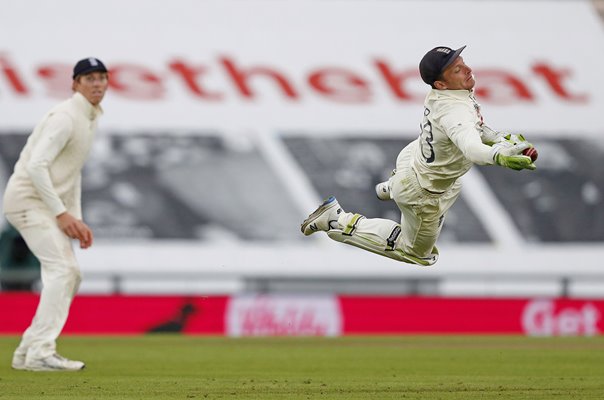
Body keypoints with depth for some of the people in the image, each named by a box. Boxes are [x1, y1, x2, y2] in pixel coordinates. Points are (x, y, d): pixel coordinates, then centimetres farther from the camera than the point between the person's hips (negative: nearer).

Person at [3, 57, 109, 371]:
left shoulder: (90, 119, 15)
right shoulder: (66, 117, -17)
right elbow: (36, 166, -24)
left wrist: (77, 219, 13)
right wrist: (61, 213, -22)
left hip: (48, 204, 10)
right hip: (28, 200, -10)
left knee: (69, 274, 9)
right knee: (61, 269, -19)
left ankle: (28, 352, 13)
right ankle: (41, 352, -22)